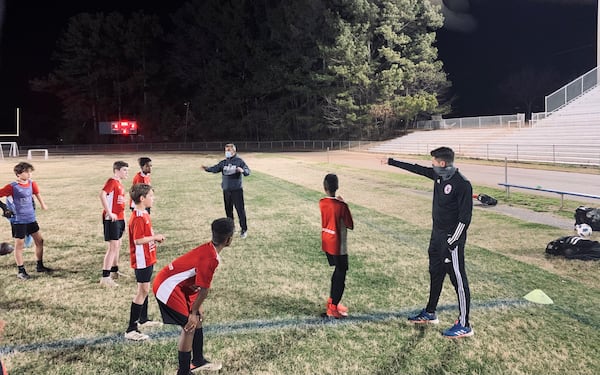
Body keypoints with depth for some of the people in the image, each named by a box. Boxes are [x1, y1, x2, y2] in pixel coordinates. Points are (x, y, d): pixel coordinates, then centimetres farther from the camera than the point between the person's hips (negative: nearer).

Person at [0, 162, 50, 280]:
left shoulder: (32, 184, 1)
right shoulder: (12, 187, -16)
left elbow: (37, 193, 20)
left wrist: (43, 205, 30)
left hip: (31, 218, 6)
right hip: (19, 220, -6)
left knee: (39, 240, 10)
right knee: (19, 245, 2)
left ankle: (40, 266, 25)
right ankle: (21, 271, 13)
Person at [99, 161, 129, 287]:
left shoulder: (119, 183, 15)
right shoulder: (112, 181, -13)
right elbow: (102, 194, -29)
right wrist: (109, 213, -28)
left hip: (119, 218, 10)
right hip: (112, 219, -10)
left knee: (117, 245, 19)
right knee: (113, 247, -11)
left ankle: (114, 272, 33)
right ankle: (105, 277, -10)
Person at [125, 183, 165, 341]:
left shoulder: (144, 215, 10)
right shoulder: (138, 218, -22)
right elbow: (138, 240, -26)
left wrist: (155, 237, 5)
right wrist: (155, 237, -18)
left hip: (147, 258, 10)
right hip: (142, 260, -10)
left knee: (144, 289, 21)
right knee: (142, 292, -6)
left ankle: (143, 320, 37)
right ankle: (131, 330, -1)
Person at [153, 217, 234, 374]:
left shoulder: (208, 249, 3)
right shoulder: (211, 258, -26)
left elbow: (201, 286, 10)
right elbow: (204, 289, -21)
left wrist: (197, 308, 12)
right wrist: (194, 312, -9)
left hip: (178, 285, 10)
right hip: (167, 288, -10)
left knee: (198, 319, 18)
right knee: (189, 328, -7)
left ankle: (198, 361, 34)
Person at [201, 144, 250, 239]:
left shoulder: (239, 161, -4)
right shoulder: (223, 162, 8)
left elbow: (248, 171, -12)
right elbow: (215, 168, -3)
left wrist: (243, 171, -35)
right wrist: (207, 168, -23)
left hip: (237, 190, -5)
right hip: (226, 190, 5)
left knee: (240, 210, -3)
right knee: (228, 210, 13)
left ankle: (244, 229, 6)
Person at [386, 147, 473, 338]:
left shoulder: (462, 184, -20)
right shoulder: (438, 175, 3)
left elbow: (465, 216, -20)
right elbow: (416, 168, 16)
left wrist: (452, 241, -20)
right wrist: (391, 162, 22)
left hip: (452, 238, -9)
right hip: (437, 234, 9)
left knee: (458, 279, -2)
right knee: (435, 274, 20)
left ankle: (464, 326, 7)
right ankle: (430, 313, 35)